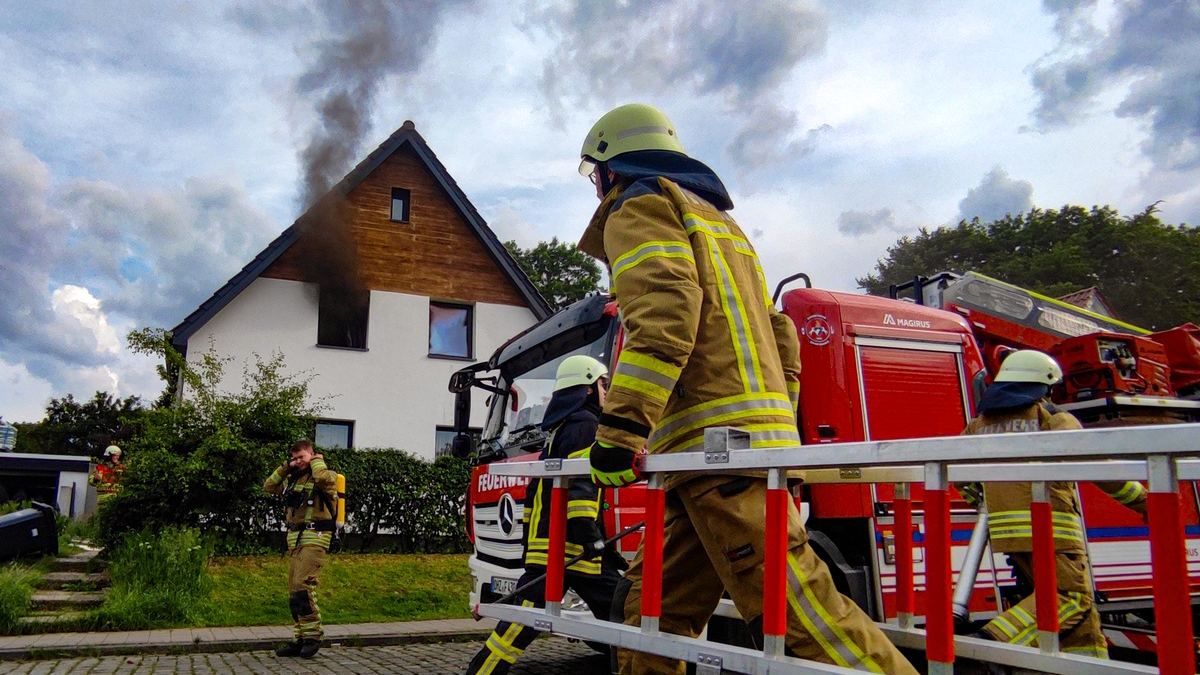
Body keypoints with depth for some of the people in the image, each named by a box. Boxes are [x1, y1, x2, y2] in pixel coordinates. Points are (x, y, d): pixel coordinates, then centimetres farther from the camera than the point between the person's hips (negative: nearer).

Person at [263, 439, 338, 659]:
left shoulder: (323, 474, -6)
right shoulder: (294, 478, 18)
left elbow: (325, 478, -30)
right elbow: (269, 486, 23)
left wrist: (317, 461, -11)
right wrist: (286, 467, 14)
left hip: (314, 539, -9)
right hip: (296, 541, 9)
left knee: (302, 586, -18)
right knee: (294, 592, 9)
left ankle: (313, 634, -9)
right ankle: (302, 639, 15)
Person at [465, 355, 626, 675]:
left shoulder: (560, 428, 23)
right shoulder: (585, 424, -8)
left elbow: (535, 490, 26)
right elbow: (580, 482, -22)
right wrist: (588, 534, -27)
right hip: (568, 545, -10)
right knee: (520, 626, -6)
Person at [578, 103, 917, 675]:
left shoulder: (640, 205, 5)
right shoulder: (716, 219, 33)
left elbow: (664, 312, -16)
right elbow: (778, 335, 28)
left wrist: (620, 426, -19)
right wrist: (782, 434, 27)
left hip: (713, 442, -10)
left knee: (796, 604, -13)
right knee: (656, 606, 8)